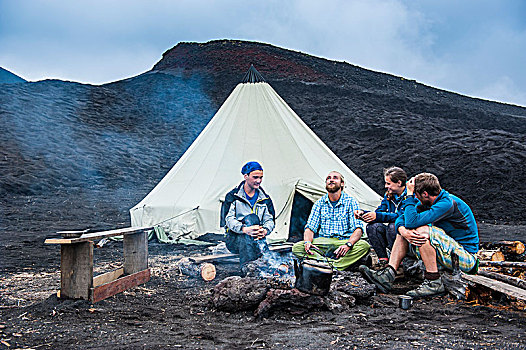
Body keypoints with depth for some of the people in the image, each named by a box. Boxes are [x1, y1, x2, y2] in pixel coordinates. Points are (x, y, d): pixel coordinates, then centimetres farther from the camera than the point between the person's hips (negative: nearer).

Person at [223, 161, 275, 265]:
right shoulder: (232, 196, 3)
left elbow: (270, 220, 6)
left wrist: (265, 230, -20)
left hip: (257, 237, 3)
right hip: (234, 240, -3)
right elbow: (229, 219, -9)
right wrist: (244, 229, -29)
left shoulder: (265, 199, 14)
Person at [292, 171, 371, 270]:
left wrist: (348, 244, -30)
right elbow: (310, 228, 4)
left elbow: (358, 228, -9)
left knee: (364, 246, -33)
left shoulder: (350, 202, 0)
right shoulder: (319, 203, 8)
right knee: (297, 248, -23)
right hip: (323, 242, 2)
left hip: (344, 241, -2)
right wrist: (308, 242, -20)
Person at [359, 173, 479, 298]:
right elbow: (401, 219, 3)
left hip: (466, 258, -9)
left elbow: (412, 221, -31)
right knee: (404, 229, 3)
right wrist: (403, 231, -20)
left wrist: (410, 195, -19)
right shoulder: (426, 203, 4)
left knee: (422, 230, -29)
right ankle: (387, 276, -8)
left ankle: (434, 283, -21)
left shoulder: (448, 204, -24)